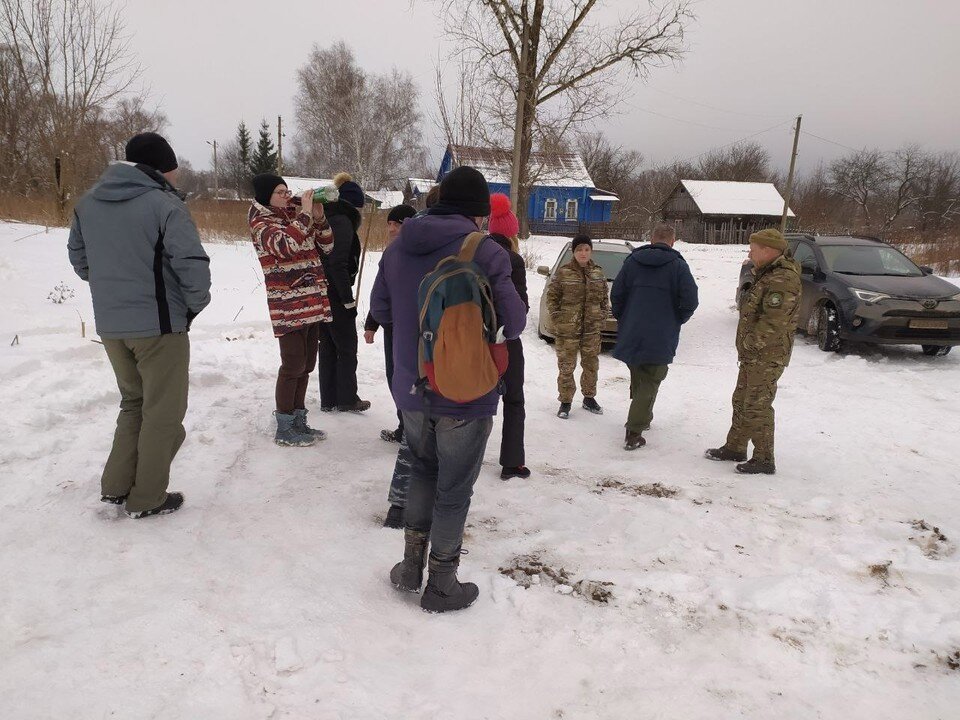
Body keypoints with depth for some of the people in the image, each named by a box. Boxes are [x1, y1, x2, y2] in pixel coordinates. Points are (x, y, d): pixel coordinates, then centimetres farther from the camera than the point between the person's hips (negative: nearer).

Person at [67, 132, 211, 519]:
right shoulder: (165, 204, -15)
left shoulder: (88, 202, 7)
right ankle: (147, 498, 15)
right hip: (159, 325, -7)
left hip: (109, 324, 7)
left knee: (133, 402, 23)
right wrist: (195, 304, -4)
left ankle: (116, 486, 26)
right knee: (162, 412, 7)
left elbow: (78, 256, 17)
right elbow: (192, 265, -20)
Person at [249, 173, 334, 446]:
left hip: (312, 302, 7)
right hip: (288, 306, -7)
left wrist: (319, 217, -1)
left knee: (306, 364, 12)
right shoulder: (261, 223, -6)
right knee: (293, 365, -5)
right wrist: (305, 213, -20)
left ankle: (299, 421, 23)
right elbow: (285, 245, -26)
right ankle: (284, 429, 6)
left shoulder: (295, 216, 14)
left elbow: (326, 246, 14)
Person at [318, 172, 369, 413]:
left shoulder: (327, 218, 13)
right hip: (335, 294, -8)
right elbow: (338, 264, -21)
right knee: (346, 347, 5)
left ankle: (328, 399, 20)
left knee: (327, 346, 14)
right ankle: (347, 399, 14)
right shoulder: (343, 221, -13)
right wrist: (348, 299, -16)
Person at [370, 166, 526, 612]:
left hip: (411, 387, 5)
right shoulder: (485, 251, -16)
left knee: (423, 469, 26)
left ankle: (411, 565, 30)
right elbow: (513, 320, -14)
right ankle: (441, 585, 24)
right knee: (454, 488, 10)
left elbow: (380, 310, 9)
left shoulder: (398, 248, 1)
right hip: (465, 393, -5)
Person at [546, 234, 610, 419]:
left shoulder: (598, 272, 5)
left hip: (592, 329, 4)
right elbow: (552, 296, -1)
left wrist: (603, 316, 4)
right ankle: (565, 402, 13)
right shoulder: (563, 273, -7)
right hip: (567, 329, -4)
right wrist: (557, 318, -6)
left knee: (591, 364, 14)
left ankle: (589, 398, 31)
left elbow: (605, 297, 14)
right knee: (566, 366, 0)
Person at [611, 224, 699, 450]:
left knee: (638, 379, 21)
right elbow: (690, 301, -11)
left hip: (630, 335, 4)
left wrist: (623, 319, 16)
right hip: (661, 338, -3)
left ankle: (642, 418, 36)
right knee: (650, 382, 3)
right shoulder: (677, 265, -6)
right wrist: (676, 321, 6)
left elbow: (616, 294, 2)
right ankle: (634, 433, -5)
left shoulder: (632, 261, 3)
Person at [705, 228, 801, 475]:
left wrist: (749, 343, -17)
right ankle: (735, 447, 29)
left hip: (767, 357, -10)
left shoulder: (783, 280, -20)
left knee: (757, 407, -4)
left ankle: (764, 459, 6)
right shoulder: (768, 274, 14)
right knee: (742, 401, 17)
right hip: (753, 355, 10)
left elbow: (772, 322, -25)